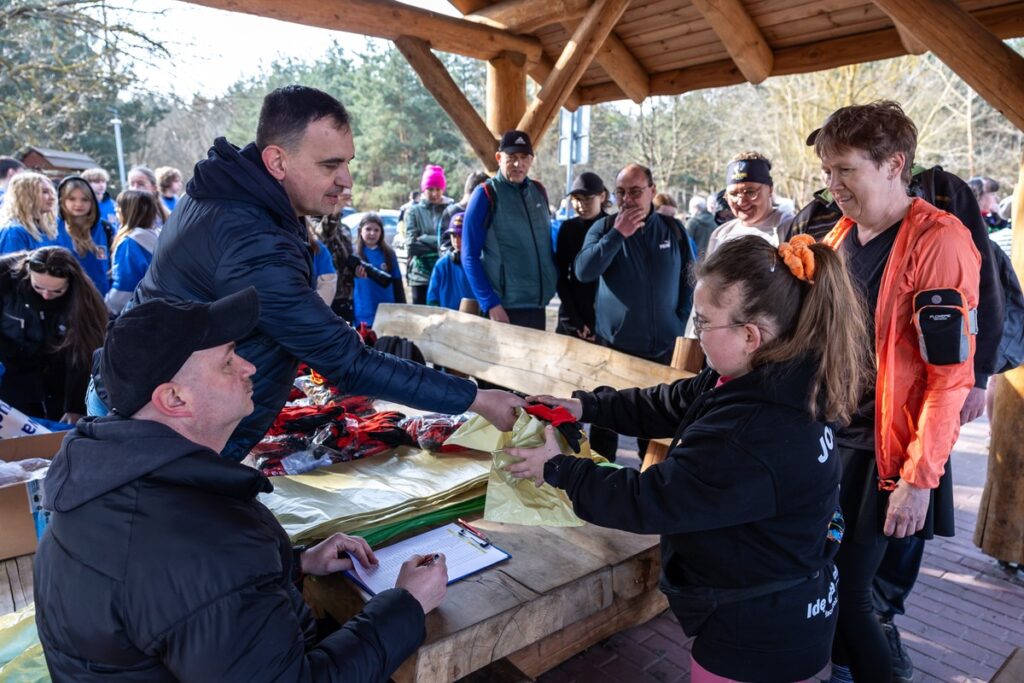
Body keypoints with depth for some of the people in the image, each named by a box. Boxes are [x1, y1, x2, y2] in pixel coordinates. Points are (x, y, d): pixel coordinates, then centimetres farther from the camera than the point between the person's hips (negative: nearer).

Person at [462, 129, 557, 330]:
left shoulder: (539, 191, 9)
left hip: (538, 305, 6)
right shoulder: (486, 194, -7)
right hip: (504, 308, -5)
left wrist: (558, 282, 8)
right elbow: (470, 256, -9)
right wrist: (490, 304, -15)